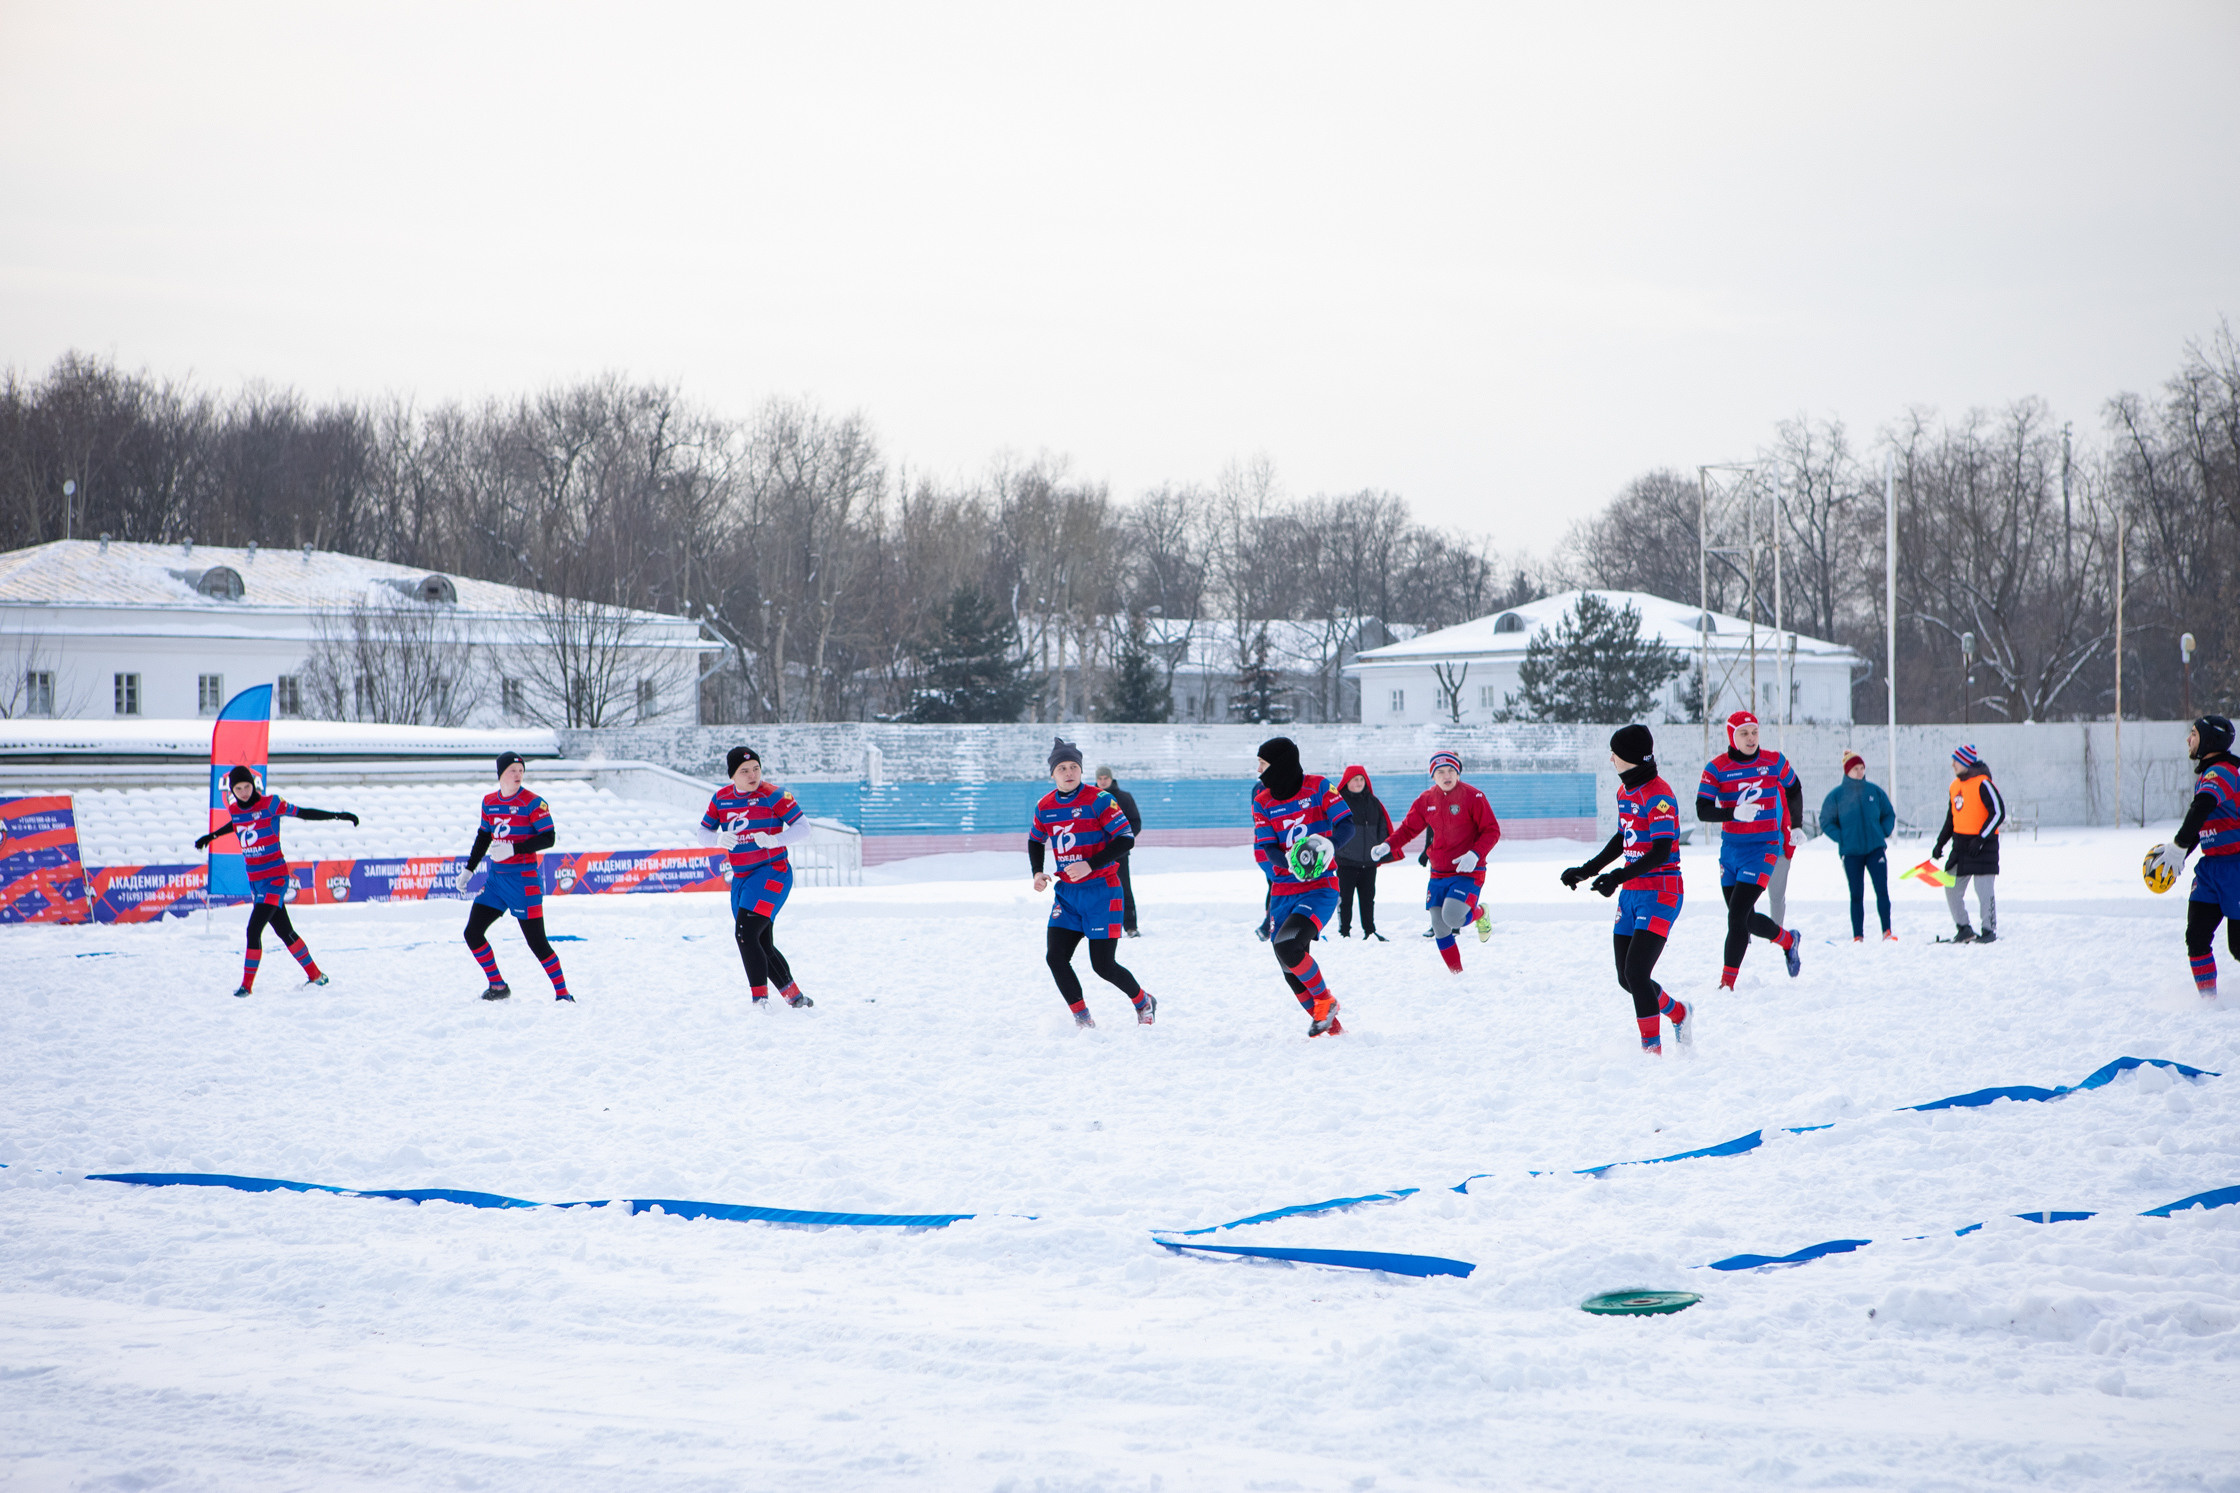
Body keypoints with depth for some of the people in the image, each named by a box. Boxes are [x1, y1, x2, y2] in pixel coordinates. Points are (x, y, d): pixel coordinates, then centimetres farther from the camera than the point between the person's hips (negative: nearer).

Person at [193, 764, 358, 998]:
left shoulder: (270, 804, -12)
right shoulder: (234, 810, 5)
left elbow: (302, 812, -4)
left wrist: (338, 815, -4)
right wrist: (211, 836, 44)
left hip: (275, 877, -6)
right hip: (254, 880, 6)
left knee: (254, 930, -14)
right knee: (284, 931, 13)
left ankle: (247, 985, -4)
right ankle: (315, 975, 27)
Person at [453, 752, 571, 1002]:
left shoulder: (532, 803, -10)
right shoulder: (489, 802, 9)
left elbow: (548, 838, -14)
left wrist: (514, 849, -22)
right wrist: (468, 870, 19)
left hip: (524, 879, -6)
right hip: (496, 877, 6)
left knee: (536, 941, -9)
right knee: (473, 932, 2)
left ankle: (563, 993, 0)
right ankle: (497, 986, 16)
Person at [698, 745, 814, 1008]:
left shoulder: (772, 795, -10)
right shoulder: (721, 798, 5)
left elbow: (803, 828, -11)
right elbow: (703, 831, 10)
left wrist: (775, 839, -28)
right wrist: (719, 839, -13)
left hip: (772, 872, -7)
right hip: (740, 878, 7)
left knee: (746, 934, -20)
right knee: (762, 945, 11)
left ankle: (760, 998, -13)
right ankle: (794, 996, 23)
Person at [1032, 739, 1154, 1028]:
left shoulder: (1098, 800, -12)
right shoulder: (1045, 807, 5)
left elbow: (1126, 839, -16)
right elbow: (1035, 840, 24)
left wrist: (1090, 865, -24)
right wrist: (1037, 872, 7)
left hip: (1101, 891, -6)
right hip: (1066, 893, 6)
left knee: (1103, 965, -6)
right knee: (1055, 957, -7)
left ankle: (1143, 1002, 21)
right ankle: (1083, 1020, 6)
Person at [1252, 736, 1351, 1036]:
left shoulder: (1318, 788, -4)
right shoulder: (1262, 802, 6)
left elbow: (1346, 825, -8)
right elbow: (1263, 850, -3)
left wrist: (1328, 846, -28)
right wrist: (1290, 860, -24)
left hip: (1320, 889, -5)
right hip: (1283, 892, 6)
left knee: (1288, 947, -25)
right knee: (1291, 969, 4)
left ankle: (1325, 1000, -3)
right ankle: (1330, 1026, 22)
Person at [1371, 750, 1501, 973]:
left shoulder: (1473, 796, -10)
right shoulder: (1426, 800, 5)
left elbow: (1492, 831, -9)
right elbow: (1408, 828, 15)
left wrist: (1475, 854, -24)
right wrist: (1387, 846, -2)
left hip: (1468, 871, -5)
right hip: (1439, 874, 5)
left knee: (1452, 917, -23)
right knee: (1440, 927, 3)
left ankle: (1479, 914, 11)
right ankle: (1457, 973, 20)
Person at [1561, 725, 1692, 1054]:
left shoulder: (1658, 795, -17)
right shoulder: (1625, 791, 11)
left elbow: (1662, 851, -25)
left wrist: (1619, 877, -33)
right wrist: (1587, 870, 23)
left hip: (1660, 894, -9)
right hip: (1631, 894, 9)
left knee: (1636, 972, -16)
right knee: (1626, 978, 10)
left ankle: (1652, 1046, -7)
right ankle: (1678, 1014, 32)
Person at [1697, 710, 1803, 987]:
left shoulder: (1774, 762, -2)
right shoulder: (1717, 768, -5)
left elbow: (1793, 790, 18)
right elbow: (1702, 810, -14)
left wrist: (1795, 827, 23)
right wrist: (1734, 813, -30)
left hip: (1764, 848, -3)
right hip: (1730, 848, 3)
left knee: (1737, 917, -14)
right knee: (1745, 920, 12)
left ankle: (1727, 982, -9)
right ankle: (1787, 940, 40)